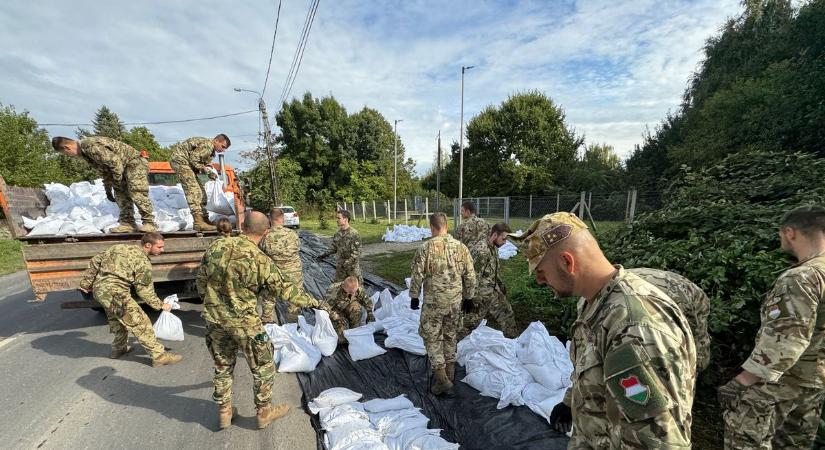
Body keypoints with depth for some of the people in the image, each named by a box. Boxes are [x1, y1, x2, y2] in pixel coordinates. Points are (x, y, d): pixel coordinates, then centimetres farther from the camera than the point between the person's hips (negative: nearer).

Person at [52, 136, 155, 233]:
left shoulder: (91, 146, -20)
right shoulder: (84, 152, 14)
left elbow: (115, 162, -23)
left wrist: (117, 182, -12)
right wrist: (108, 189, 21)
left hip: (135, 163, -11)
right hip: (123, 166, 11)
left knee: (137, 194, -18)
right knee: (120, 195, 5)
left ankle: (149, 223, -16)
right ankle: (127, 223, 5)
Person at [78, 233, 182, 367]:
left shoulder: (120, 247, 13)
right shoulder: (142, 261, -10)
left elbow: (95, 261, 14)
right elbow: (143, 289, -7)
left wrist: (85, 283, 22)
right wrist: (160, 305, 3)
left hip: (99, 289, 9)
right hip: (115, 293, -9)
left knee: (117, 319, 29)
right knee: (140, 323, -6)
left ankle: (119, 348, 47)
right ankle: (159, 356, -4)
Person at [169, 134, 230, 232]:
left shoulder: (211, 151, 14)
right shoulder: (207, 145, -18)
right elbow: (193, 159, -22)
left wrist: (210, 172, -5)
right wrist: (206, 170, -17)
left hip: (186, 162, 11)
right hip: (179, 159, -11)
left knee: (201, 192, 8)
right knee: (193, 189, -21)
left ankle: (204, 219, 12)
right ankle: (198, 222, -28)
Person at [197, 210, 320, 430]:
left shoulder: (216, 246, -7)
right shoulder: (261, 260, -21)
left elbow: (200, 280, 4)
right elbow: (285, 289, -12)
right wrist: (310, 301, 3)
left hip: (214, 320, 6)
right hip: (245, 323, -5)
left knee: (222, 367, 24)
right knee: (263, 368, 15)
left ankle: (224, 412, 40)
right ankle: (264, 412, 31)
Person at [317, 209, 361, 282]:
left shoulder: (354, 233, -15)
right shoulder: (337, 233, 3)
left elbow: (357, 252, -18)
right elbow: (334, 248, 14)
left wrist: (347, 262, -26)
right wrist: (325, 254, 1)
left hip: (353, 266, -6)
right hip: (340, 267, 6)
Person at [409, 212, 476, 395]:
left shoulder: (425, 248, -13)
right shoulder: (461, 247, -2)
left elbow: (417, 276, -10)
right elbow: (470, 276, 2)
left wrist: (414, 297, 3)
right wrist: (468, 297, 14)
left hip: (433, 301, -4)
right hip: (455, 301, 4)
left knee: (432, 338, 10)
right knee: (451, 336, 19)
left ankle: (441, 378, 6)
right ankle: (449, 372, 33)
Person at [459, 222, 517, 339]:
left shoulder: (494, 248, 5)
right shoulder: (481, 251, -27)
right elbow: (473, 276, -26)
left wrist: (501, 285, 22)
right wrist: (474, 300, -23)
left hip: (493, 292, 9)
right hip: (481, 295, -9)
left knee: (506, 312, 20)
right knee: (469, 321, 1)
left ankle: (511, 337, 41)